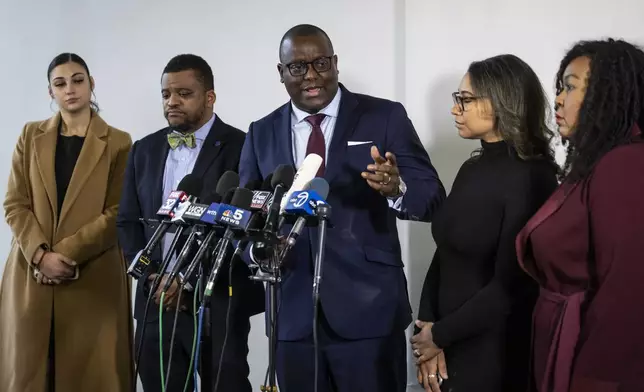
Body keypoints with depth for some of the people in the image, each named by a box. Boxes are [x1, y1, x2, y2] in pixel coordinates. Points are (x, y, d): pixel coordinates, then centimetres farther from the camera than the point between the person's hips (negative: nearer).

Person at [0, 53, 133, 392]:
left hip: (93, 279, -2)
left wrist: (65, 253, -14)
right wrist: (40, 254, -11)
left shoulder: (118, 143, 1)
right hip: (31, 274, 3)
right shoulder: (31, 136, 10)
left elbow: (117, 213, -4)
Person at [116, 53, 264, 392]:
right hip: (157, 300, 5)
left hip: (217, 301, -4)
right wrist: (150, 275, -1)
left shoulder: (239, 147, -5)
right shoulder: (145, 150, 13)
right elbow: (128, 221, 14)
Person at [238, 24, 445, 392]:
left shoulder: (385, 117, -1)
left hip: (368, 310, -3)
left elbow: (434, 199, -6)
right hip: (293, 313, 3)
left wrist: (396, 187, -27)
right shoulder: (262, 133, 8)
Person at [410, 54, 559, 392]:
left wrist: (440, 335, -11)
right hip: (449, 346, 7)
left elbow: (511, 286, -18)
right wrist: (426, 326, -7)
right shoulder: (472, 169, 8)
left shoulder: (530, 178, -15)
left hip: (494, 354, -7)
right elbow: (444, 255, 6)